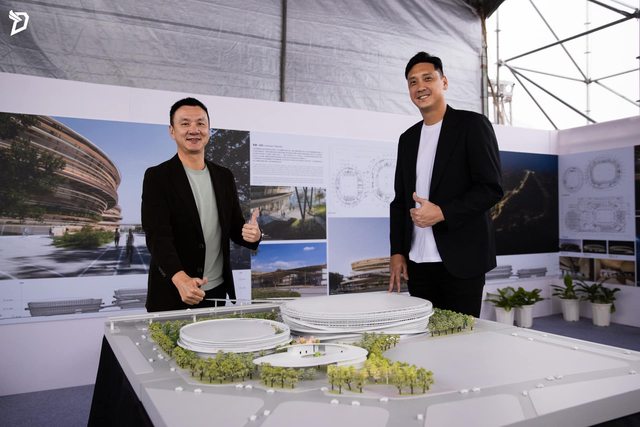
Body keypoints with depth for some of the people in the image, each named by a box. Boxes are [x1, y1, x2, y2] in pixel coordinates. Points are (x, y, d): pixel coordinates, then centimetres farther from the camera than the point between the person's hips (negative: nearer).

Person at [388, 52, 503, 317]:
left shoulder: (472, 125, -2)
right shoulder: (408, 138, 15)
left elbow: (491, 188, -9)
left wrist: (442, 213, -19)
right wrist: (397, 252, 9)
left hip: (460, 260, -5)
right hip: (417, 262, 5)